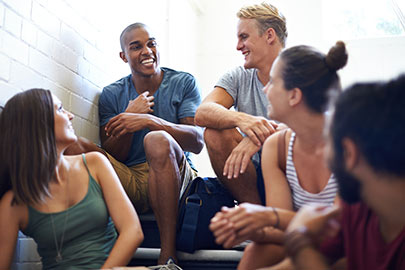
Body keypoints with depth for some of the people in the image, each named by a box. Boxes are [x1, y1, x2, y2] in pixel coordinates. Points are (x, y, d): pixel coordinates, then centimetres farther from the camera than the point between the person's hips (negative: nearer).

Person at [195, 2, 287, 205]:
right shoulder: (238, 78, 7)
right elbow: (201, 114, -11)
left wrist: (260, 136, -35)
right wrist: (240, 119, -33)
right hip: (254, 179, 3)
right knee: (215, 132, -19)